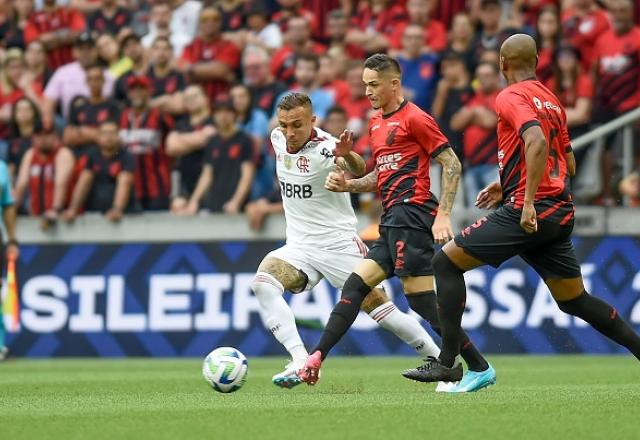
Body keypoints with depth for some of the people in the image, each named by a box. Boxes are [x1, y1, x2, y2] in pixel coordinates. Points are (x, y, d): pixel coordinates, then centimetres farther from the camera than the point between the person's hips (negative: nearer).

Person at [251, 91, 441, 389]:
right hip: (299, 246, 5)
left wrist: (346, 155, -61)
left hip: (338, 244, -5)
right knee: (262, 283, -23)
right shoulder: (278, 138, 0)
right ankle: (300, 362, -28)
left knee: (378, 307, -6)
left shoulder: (324, 147, -20)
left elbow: (359, 171, -40)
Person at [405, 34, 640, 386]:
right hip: (560, 213, 8)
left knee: (446, 262, -2)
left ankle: (448, 362, -6)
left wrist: (528, 201, -25)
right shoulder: (551, 100, 18)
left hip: (529, 213, -8)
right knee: (574, 301, 18)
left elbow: (537, 142, -24)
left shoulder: (511, 97, -6)